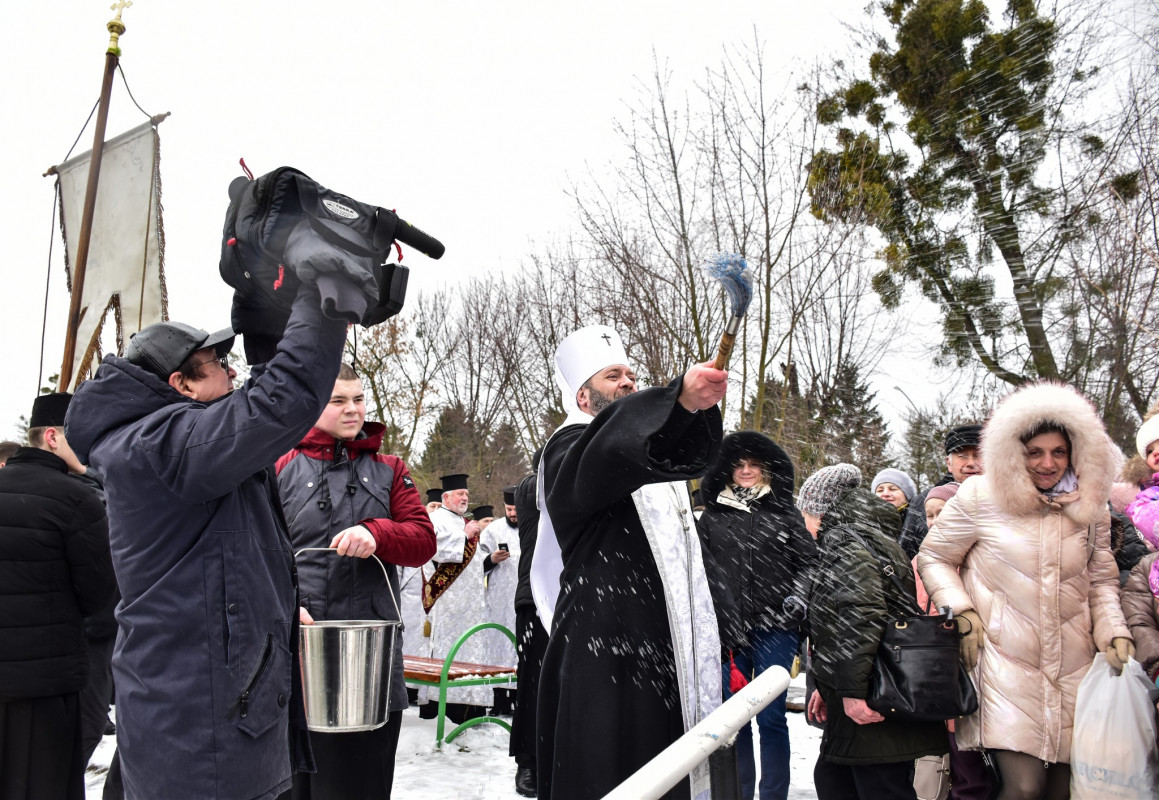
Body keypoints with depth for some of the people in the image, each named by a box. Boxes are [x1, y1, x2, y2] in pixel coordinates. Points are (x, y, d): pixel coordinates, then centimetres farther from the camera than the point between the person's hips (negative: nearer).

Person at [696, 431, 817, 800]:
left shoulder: (784, 512, 8)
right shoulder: (713, 514, 11)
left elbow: (809, 560, 10)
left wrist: (798, 595, -5)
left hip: (774, 629, -2)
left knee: (771, 716, -1)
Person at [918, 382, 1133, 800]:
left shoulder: (1089, 507, 10)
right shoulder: (980, 497, -3)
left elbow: (1101, 580, 18)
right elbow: (932, 557, 5)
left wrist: (1115, 633, 3)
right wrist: (962, 613, -7)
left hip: (1074, 669, 4)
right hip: (1004, 662, -4)